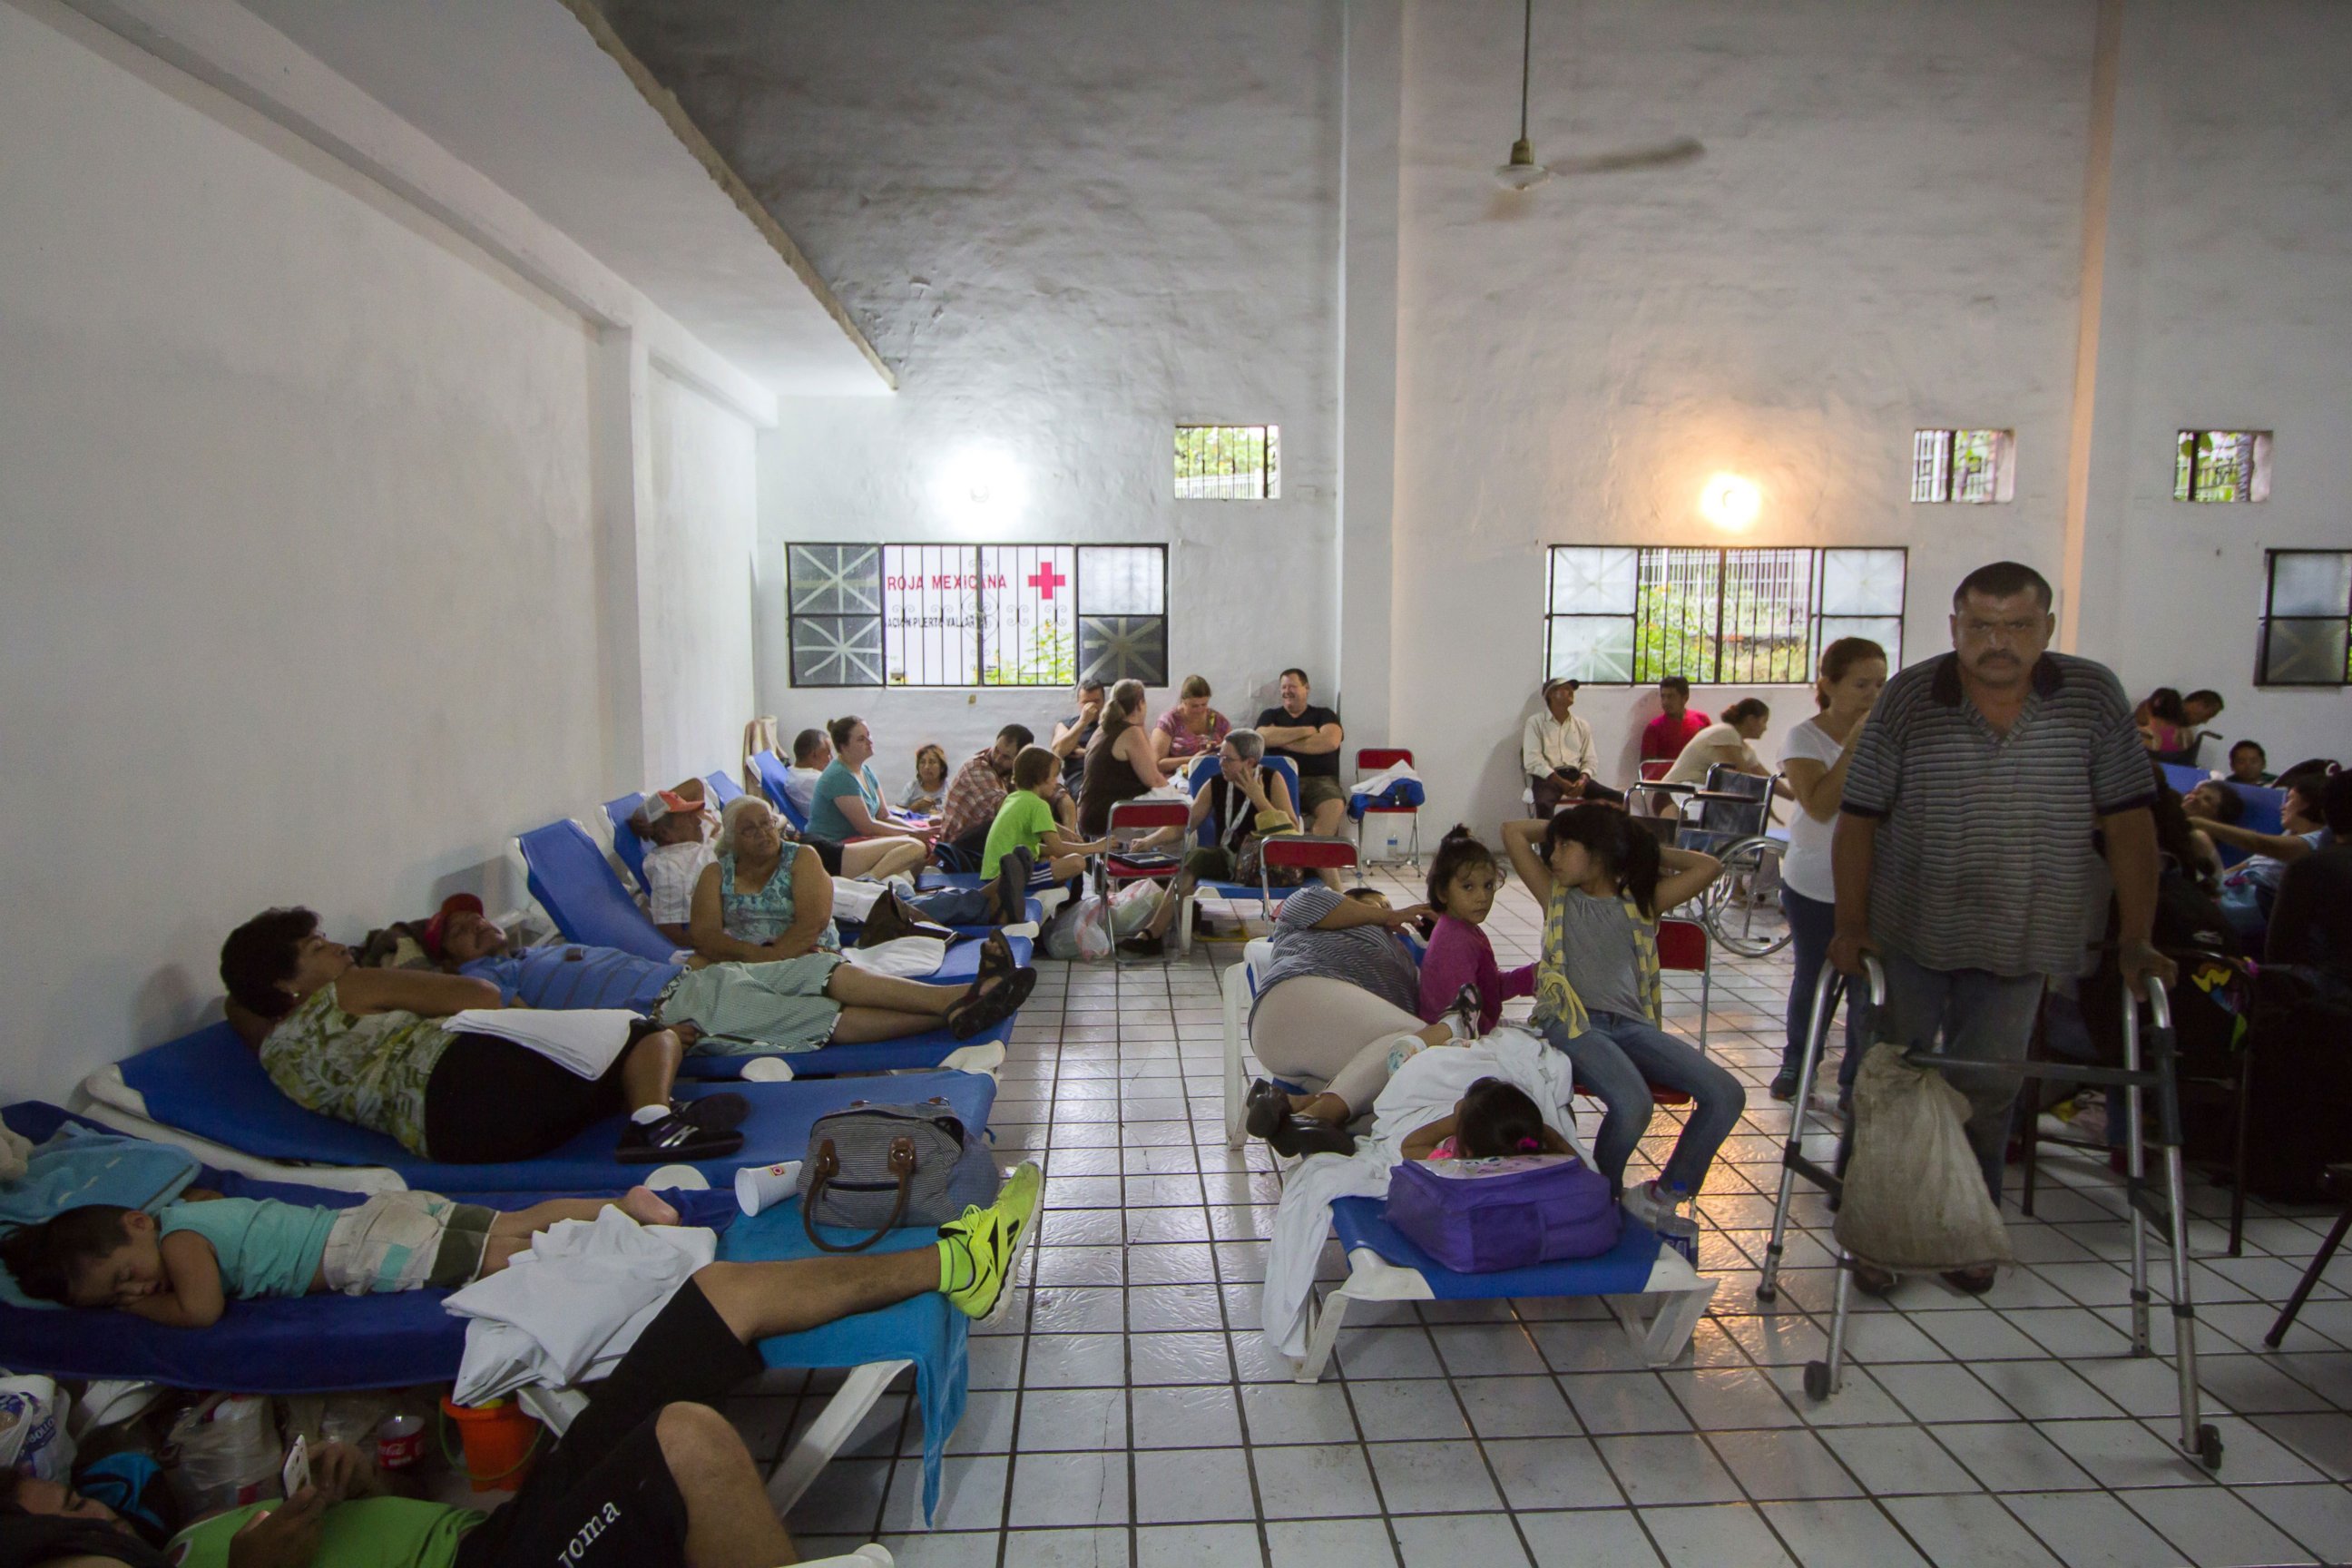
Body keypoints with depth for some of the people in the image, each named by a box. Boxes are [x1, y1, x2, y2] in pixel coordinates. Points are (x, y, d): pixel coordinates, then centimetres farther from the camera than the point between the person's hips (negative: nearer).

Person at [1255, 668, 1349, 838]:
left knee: (1334, 807, -34)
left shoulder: (1324, 715, 18)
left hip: (1320, 779, 0)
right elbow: (1262, 737, -2)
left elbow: (1330, 742, -4)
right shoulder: (1270, 715, 22)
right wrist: (1306, 731, 2)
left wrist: (1283, 741, -1)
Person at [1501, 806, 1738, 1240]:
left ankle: (1664, 1195, 0)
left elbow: (1708, 866, 19)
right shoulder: (1557, 896, 19)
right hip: (1574, 1022, -3)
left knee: (1726, 1094, -16)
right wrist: (1556, 830, 24)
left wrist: (1646, 850, 24)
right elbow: (1512, 831, 16)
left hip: (1631, 1023, 3)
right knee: (1632, 1105, -31)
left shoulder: (1640, 903, 21)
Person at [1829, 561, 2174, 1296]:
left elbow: (2127, 822, -3)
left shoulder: (2093, 696, -4)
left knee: (1988, 1096, 12)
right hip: (1908, 937, -1)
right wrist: (1851, 924, -11)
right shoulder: (1908, 697, -8)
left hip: (2018, 945, 1)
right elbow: (1858, 817, -6)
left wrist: (2136, 940, -6)